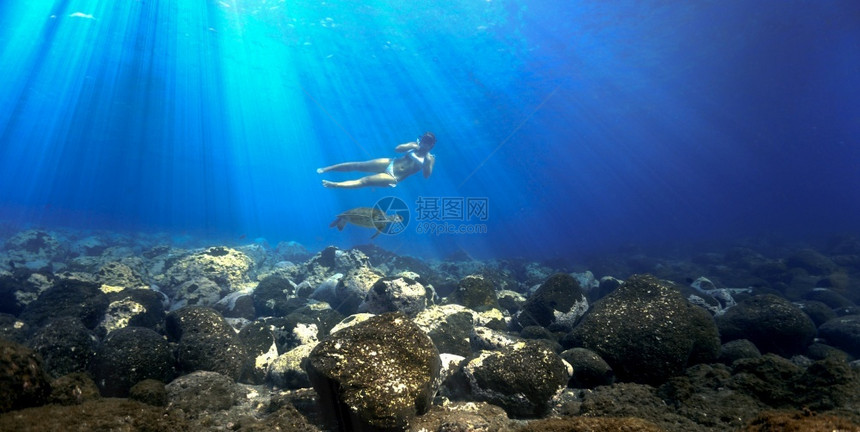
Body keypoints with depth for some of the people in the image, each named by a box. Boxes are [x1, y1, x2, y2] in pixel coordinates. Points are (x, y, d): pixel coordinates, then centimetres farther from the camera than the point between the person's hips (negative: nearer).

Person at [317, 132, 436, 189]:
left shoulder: (430, 159, -2)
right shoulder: (414, 146, 9)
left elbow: (426, 175, -16)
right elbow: (397, 149, 2)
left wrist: (426, 159, -25)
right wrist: (410, 146, -12)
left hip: (394, 178, -4)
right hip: (390, 164, 5)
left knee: (365, 181, -18)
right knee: (358, 165, -6)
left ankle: (334, 185, -23)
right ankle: (326, 169, 0)